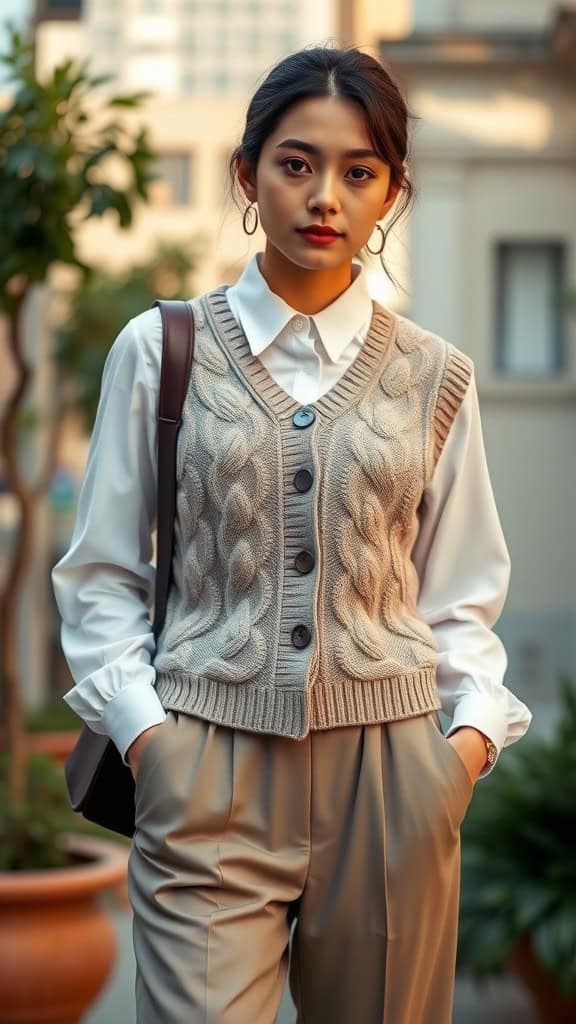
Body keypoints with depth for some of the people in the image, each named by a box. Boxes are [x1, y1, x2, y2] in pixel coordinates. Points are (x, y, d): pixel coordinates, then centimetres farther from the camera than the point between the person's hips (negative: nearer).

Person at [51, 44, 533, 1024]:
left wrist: (476, 723, -5)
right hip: (210, 762, -2)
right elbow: (102, 574, 5)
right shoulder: (159, 351, 2)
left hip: (391, 762, 2)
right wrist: (139, 728, -7)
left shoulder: (433, 375, 7)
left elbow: (459, 591, 11)